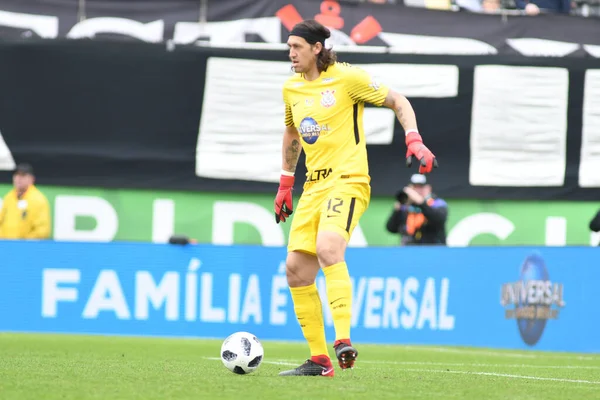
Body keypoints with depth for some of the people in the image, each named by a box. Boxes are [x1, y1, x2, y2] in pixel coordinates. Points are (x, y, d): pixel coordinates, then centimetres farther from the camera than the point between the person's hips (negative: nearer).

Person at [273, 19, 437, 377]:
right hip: (314, 186, 7)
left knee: (328, 249, -32)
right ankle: (319, 360, 8)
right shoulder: (291, 89, 14)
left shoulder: (347, 77, -6)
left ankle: (343, 339, -36)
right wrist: (285, 183, 30)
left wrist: (414, 141, -14)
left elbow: (398, 102, 0)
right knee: (296, 269, 0)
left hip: (347, 180, -7)